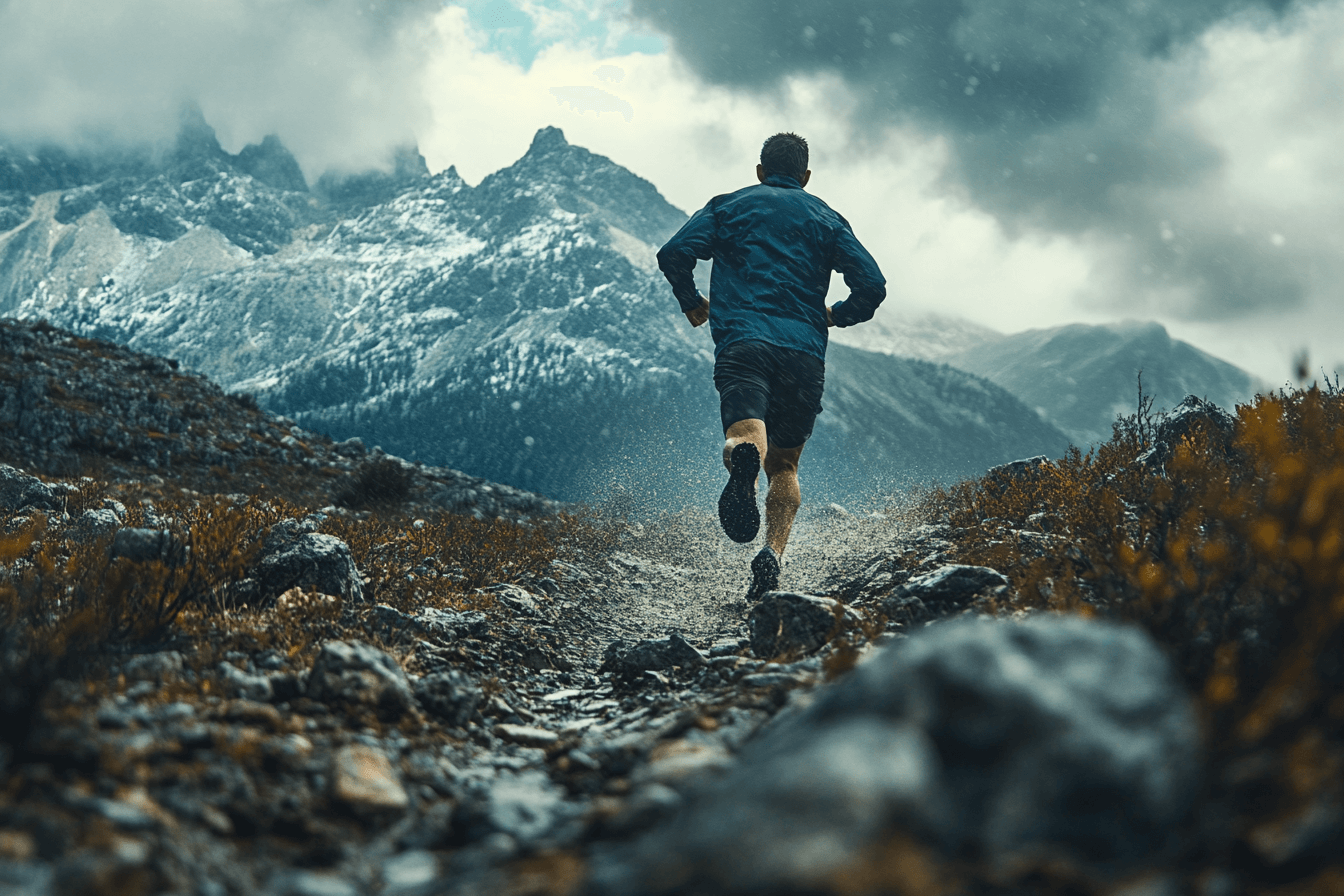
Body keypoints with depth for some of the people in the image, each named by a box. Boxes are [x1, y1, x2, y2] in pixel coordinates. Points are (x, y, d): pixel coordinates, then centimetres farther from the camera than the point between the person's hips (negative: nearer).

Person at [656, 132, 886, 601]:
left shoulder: (729, 206, 17)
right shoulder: (826, 218, 19)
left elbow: (674, 253, 2)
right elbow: (872, 285, 7)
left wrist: (692, 303, 18)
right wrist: (838, 315, 27)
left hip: (741, 341, -2)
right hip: (805, 350, 2)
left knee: (746, 434, -20)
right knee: (784, 465, 14)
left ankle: (744, 456, -57)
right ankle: (773, 554, -7)